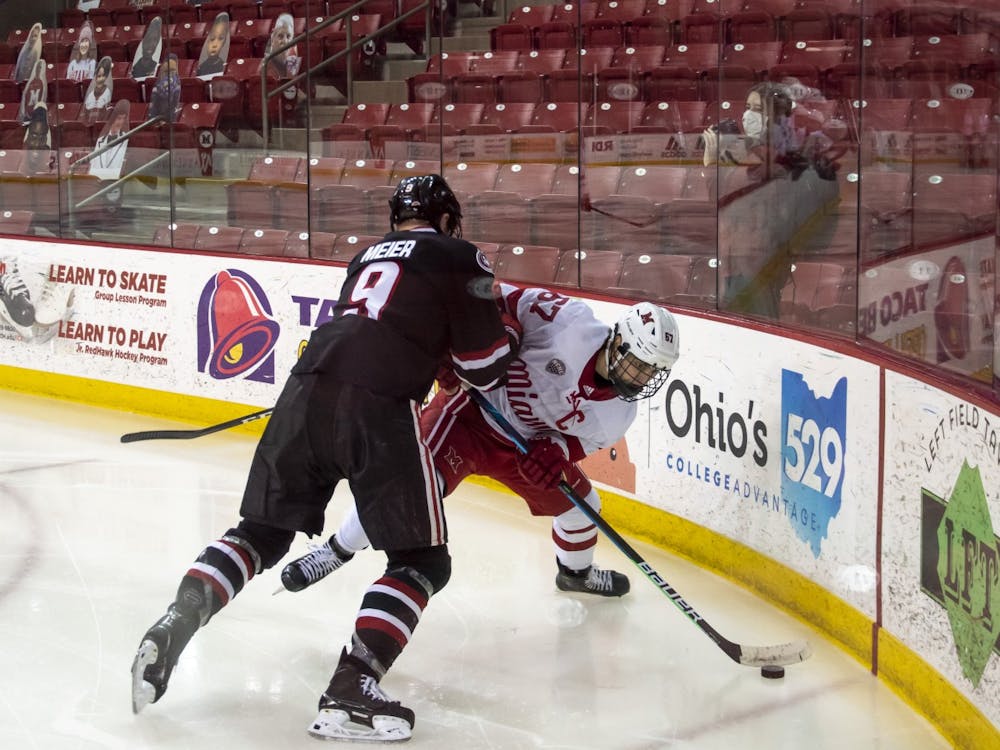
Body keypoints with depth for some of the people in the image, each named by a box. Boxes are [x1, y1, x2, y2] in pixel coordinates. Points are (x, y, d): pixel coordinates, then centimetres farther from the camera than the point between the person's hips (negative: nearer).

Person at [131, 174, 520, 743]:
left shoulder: (368, 256, 28)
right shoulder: (460, 258, 11)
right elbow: (484, 366, 9)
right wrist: (510, 339, 29)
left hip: (308, 388, 6)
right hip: (379, 407, -6)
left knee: (262, 532, 21)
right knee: (423, 561, 4)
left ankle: (173, 628, 5)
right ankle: (351, 691, -12)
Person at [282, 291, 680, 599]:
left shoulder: (618, 414, -10)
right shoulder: (570, 323, -27)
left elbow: (578, 440, -1)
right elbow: (503, 302, -20)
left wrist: (556, 453, -24)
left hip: (528, 443, 7)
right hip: (474, 408, -6)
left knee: (580, 503, 11)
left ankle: (576, 571, 46)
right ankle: (336, 551, -6)